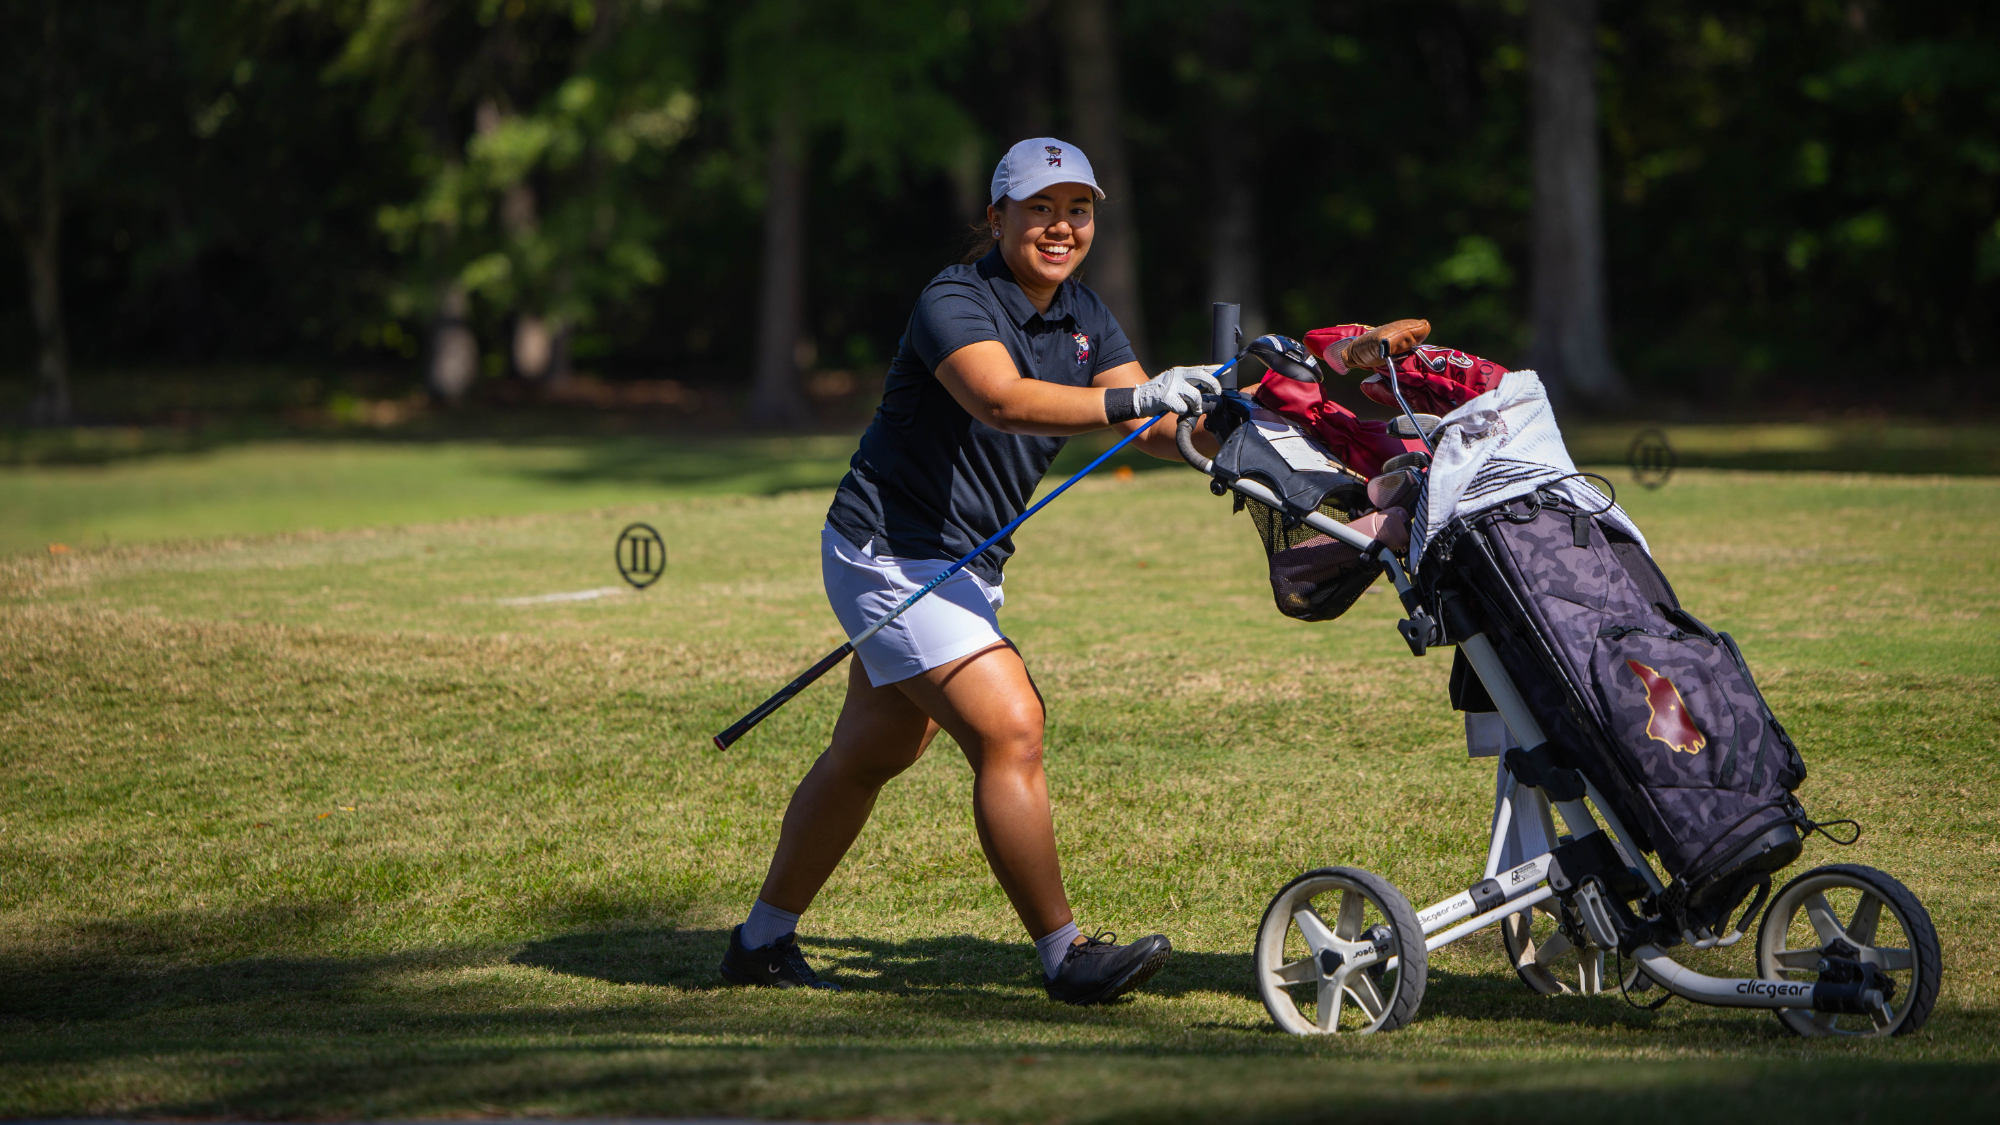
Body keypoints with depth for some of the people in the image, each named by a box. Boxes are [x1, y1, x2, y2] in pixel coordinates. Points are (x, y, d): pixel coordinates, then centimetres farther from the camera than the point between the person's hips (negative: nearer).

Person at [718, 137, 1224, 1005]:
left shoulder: (1081, 315, 7)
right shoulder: (953, 303, -20)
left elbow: (1156, 424, 0)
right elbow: (1003, 399, -38)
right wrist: (1130, 401, -48)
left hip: (961, 566, 9)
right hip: (891, 555, -9)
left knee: (872, 753, 15)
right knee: (1009, 729, -17)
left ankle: (762, 941, 26)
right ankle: (1066, 957, -13)